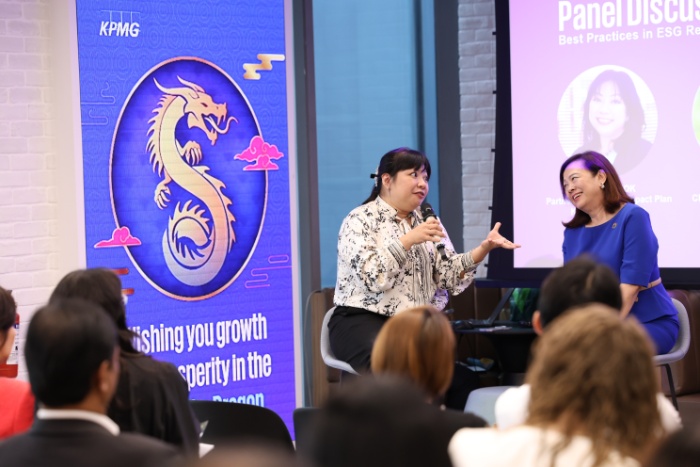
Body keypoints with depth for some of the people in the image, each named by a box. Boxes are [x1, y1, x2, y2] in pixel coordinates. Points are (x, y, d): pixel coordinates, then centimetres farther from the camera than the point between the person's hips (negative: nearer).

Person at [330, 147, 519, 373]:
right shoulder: (360, 220, -2)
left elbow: (447, 274, 6)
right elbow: (371, 276, -17)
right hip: (365, 321, -6)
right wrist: (408, 240, -22)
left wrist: (484, 247, -8)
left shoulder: (427, 221, 17)